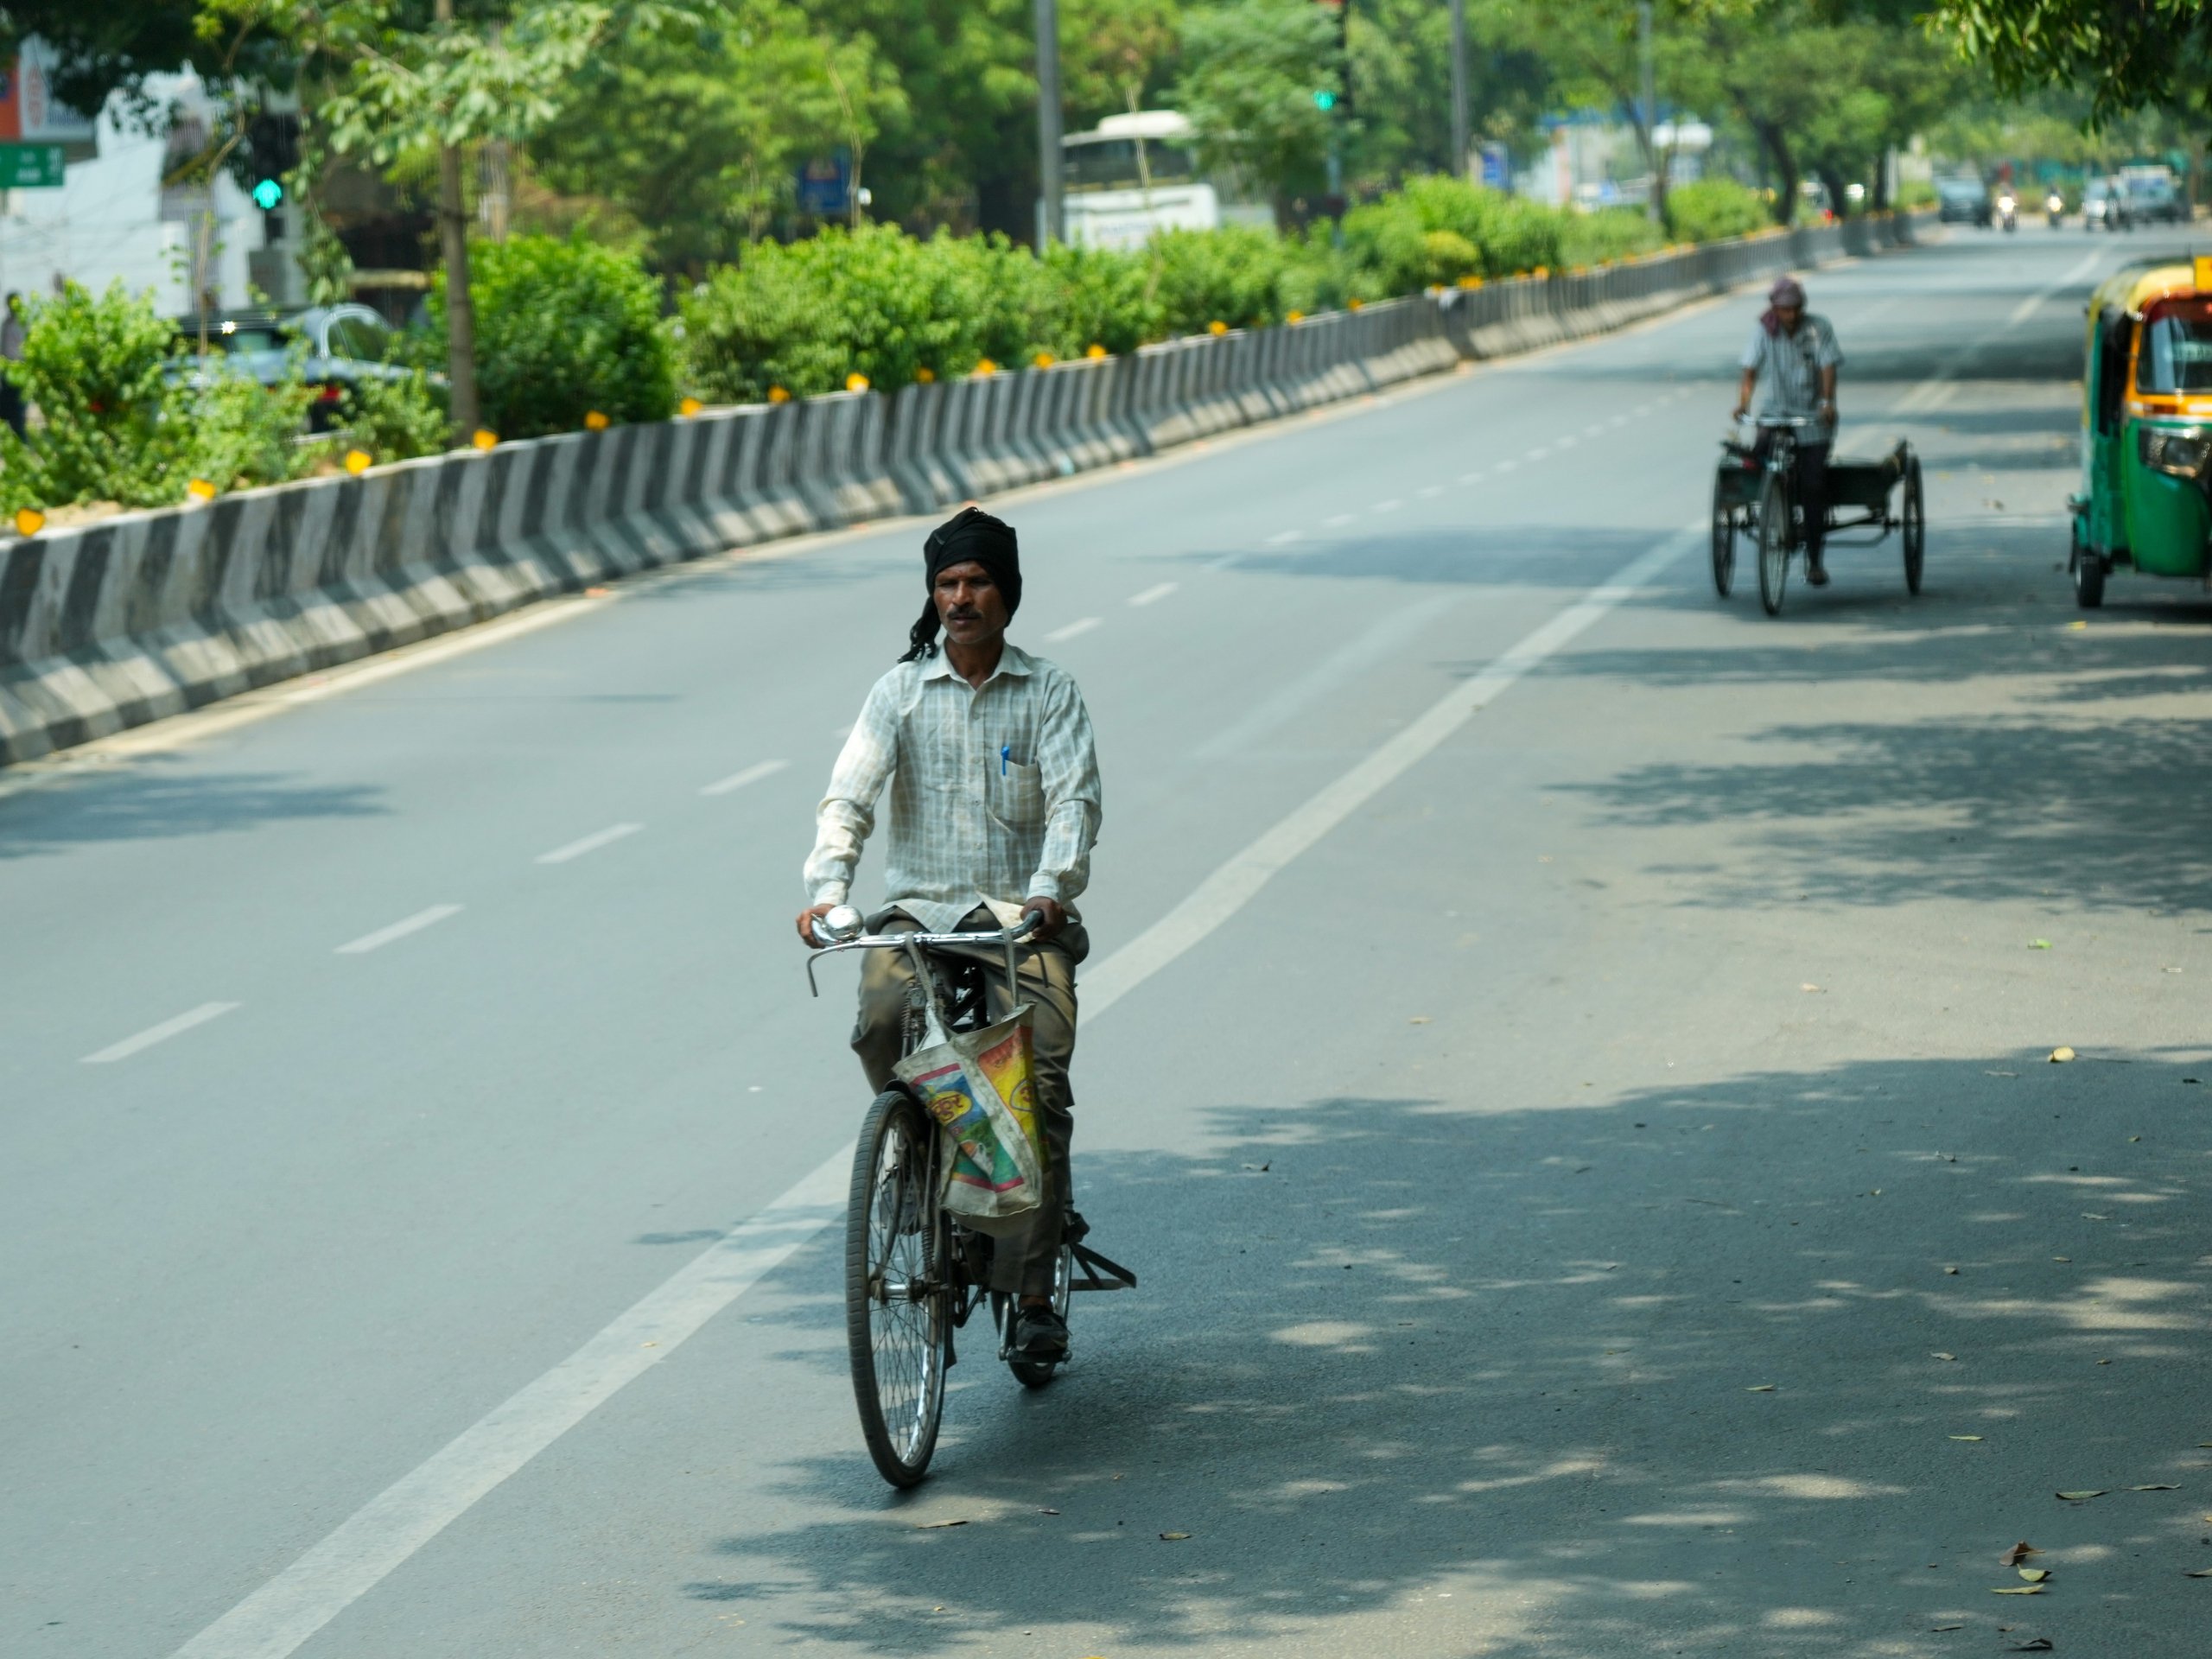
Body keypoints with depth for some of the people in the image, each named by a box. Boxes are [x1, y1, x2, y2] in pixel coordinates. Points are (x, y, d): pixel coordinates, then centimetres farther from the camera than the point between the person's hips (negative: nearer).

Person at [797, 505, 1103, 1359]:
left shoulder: (1049, 692, 4)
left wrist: (1050, 889, -26)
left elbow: (1074, 798, -7)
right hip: (919, 911, 1)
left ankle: (1033, 1295, -12)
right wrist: (828, 888, -24)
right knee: (882, 1022, -31)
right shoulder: (900, 693, 6)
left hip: (1023, 916, -1)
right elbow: (849, 796, -5)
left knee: (1039, 1086, -18)